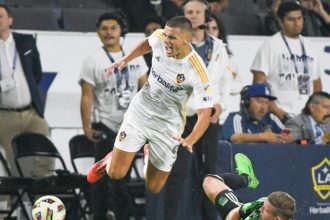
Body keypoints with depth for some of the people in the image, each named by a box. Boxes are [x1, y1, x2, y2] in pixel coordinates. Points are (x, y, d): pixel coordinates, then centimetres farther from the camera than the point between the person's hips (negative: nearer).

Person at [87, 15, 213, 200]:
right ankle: (110, 161, 34)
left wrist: (191, 140, -41)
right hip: (140, 111, 3)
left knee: (153, 188, 7)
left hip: (168, 125, -2)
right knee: (115, 174, -4)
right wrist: (126, 59, 9)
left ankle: (152, 158, 40)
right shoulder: (159, 38, -16)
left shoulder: (197, 71, -29)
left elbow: (205, 112, -26)